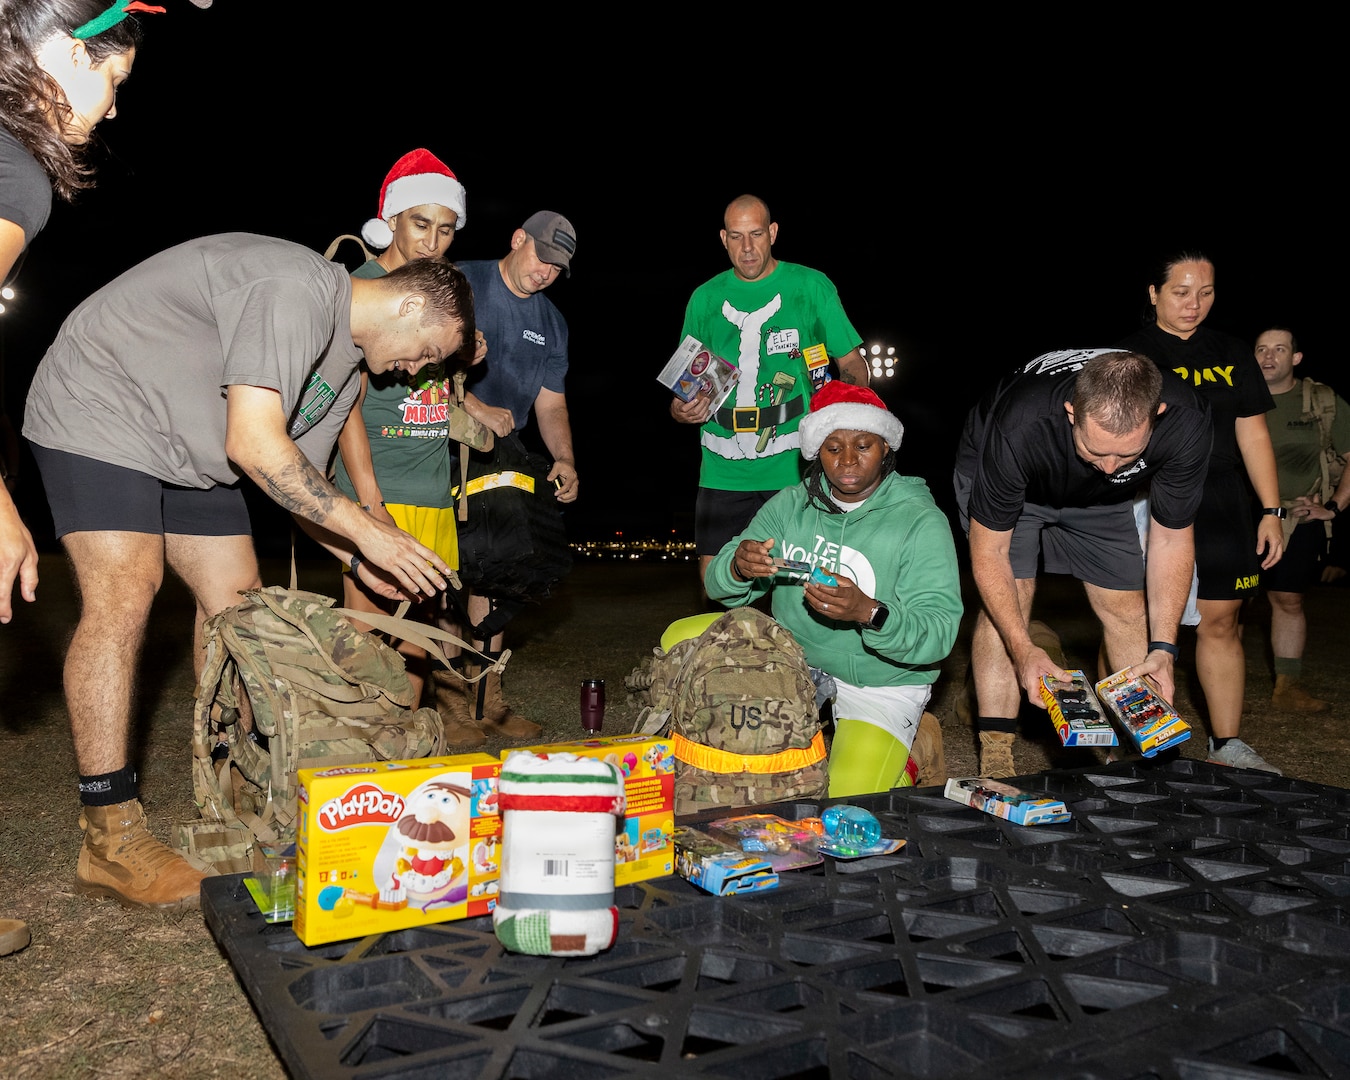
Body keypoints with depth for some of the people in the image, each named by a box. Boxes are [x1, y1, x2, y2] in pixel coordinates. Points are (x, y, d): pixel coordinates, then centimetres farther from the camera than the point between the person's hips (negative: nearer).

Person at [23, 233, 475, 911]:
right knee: (123, 597, -19)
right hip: (98, 405, -9)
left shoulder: (347, 360, 6)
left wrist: (357, 561, -3)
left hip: (189, 450, 10)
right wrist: (366, 532, -28)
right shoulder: (298, 286, -26)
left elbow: (298, 477, 9)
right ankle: (109, 841, -14)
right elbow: (254, 446, -33)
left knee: (237, 601, 2)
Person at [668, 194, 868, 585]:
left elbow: (853, 366, 7)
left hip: (796, 468, -2)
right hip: (723, 472, 3)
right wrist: (682, 410, -6)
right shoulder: (705, 298, 12)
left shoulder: (811, 286, 4)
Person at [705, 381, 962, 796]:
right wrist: (737, 567, -32)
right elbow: (719, 586, -6)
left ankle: (890, 761, 12)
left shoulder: (921, 521, -13)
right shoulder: (789, 505, -1)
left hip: (878, 687, -5)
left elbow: (939, 634, -21)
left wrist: (868, 613, -41)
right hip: (792, 664, 5)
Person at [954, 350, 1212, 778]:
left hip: (1099, 500, 3)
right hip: (1000, 476, -3)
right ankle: (995, 757, -14)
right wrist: (1023, 650, -37)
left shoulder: (1185, 423, -33)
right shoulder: (1019, 428, -44)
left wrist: (1164, 647, -23)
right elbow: (988, 552, -31)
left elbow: (1171, 537, -18)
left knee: (1125, 607, -1)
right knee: (1009, 595, -20)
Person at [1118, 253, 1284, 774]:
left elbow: (1252, 432, 15)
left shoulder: (1232, 354, 14)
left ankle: (1226, 744, 16)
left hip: (1221, 512, 4)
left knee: (1221, 623, 5)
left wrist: (1271, 511, 9)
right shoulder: (1129, 354, 1)